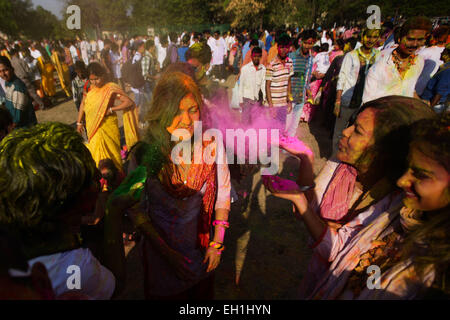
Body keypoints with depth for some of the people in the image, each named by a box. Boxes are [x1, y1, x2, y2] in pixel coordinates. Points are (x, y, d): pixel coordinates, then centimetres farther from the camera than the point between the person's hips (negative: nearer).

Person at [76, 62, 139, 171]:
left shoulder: (110, 89, -16)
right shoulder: (89, 88, 1)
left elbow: (129, 102, -21)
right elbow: (83, 103, 12)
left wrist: (111, 109, -20)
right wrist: (79, 122, 12)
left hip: (106, 127, -5)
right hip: (92, 127, 5)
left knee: (109, 153, 7)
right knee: (97, 153, 16)